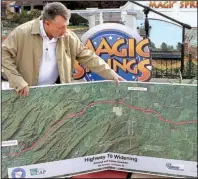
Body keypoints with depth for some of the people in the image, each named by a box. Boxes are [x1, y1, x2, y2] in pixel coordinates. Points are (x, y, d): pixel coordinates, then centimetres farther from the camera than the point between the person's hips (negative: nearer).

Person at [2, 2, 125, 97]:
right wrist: (18, 81, -21)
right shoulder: (22, 33, -15)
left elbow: (88, 57, 2)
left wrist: (112, 75, -3)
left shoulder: (69, 37, -4)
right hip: (25, 94, -3)